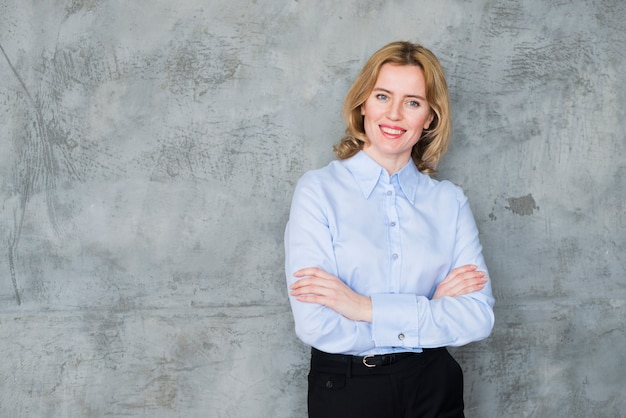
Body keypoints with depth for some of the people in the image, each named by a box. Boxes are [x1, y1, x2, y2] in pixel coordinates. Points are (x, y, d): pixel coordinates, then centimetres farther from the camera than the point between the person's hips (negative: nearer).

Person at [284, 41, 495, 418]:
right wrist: (431, 310, -13)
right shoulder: (318, 190, -10)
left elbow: (480, 317, -10)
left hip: (434, 386, 2)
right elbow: (316, 326, -18)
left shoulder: (450, 201, -1)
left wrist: (368, 308, -20)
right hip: (345, 387, -2)